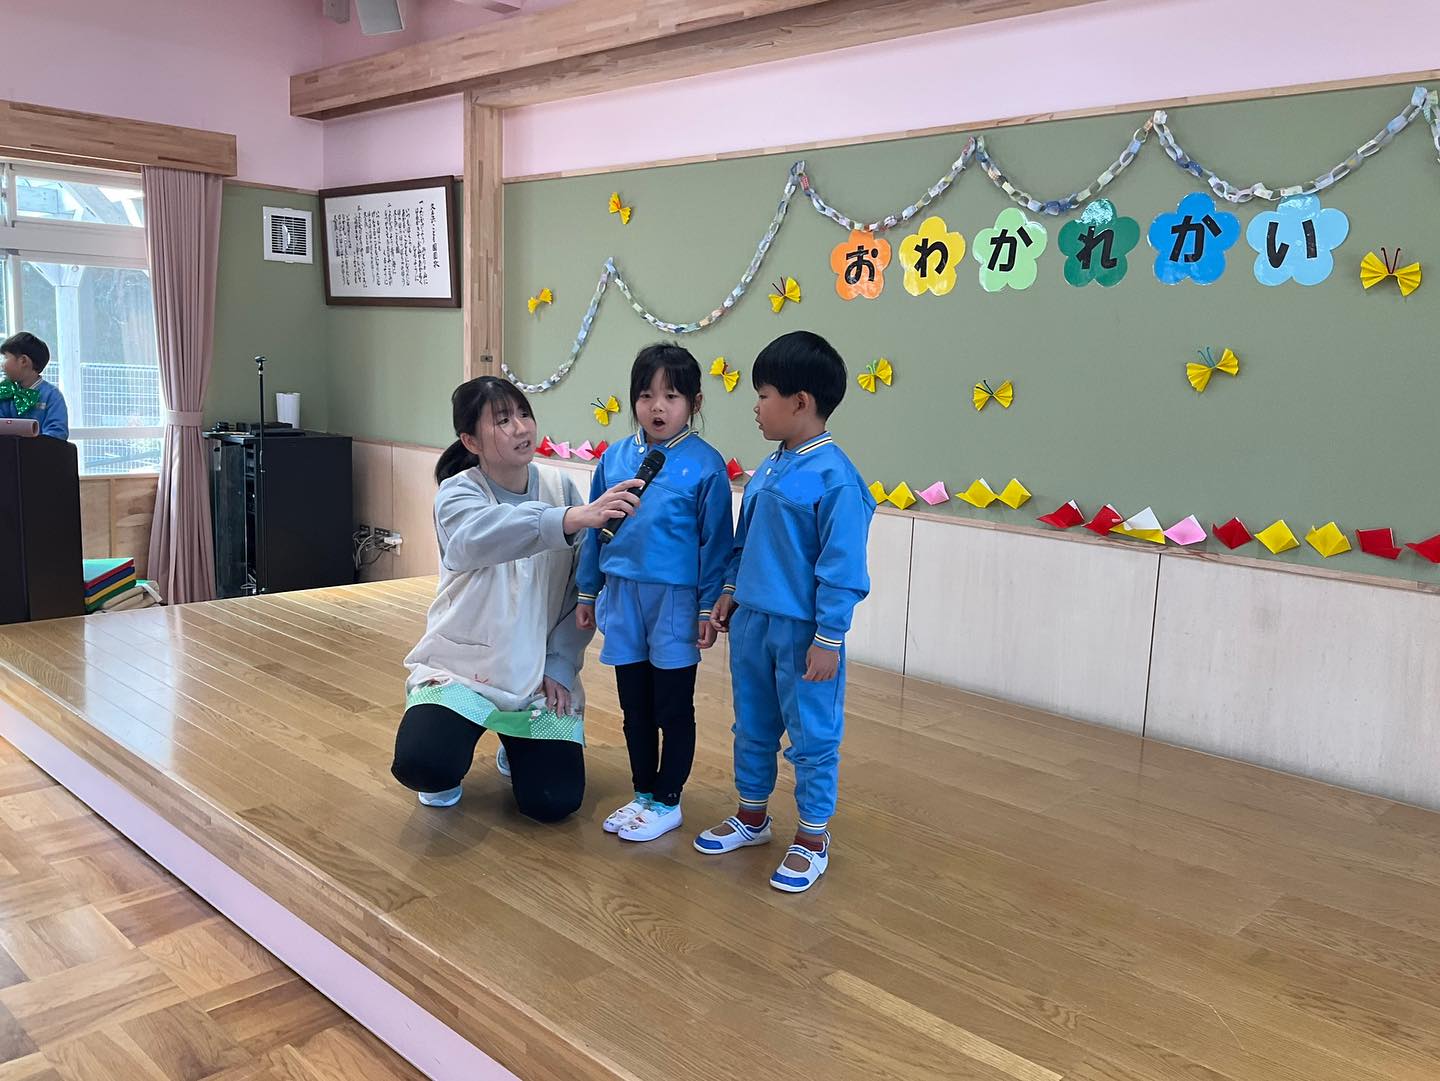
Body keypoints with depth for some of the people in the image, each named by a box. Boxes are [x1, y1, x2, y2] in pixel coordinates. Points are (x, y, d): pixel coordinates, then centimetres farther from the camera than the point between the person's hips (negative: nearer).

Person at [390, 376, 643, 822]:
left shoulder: (560, 487, -4)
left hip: (540, 670, 2)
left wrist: (561, 667, -9)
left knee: (554, 801, -9)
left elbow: (581, 587, -2)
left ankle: (515, 746, 26)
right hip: (463, 663, -2)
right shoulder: (457, 493, -14)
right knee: (422, 764, -27)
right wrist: (575, 517, -53)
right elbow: (480, 536, -40)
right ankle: (452, 763, 11)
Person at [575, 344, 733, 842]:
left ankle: (667, 801, 24)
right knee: (634, 706, 15)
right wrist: (588, 593, 13)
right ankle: (643, 793, 32)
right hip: (623, 597, 4)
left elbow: (716, 541, -7)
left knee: (673, 708, 8)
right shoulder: (615, 458, 2)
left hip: (676, 601, -4)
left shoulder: (705, 464, -10)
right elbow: (594, 529, 10)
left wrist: (709, 606, -8)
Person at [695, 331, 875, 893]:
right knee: (752, 727, 21)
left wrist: (828, 638, -17)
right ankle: (751, 816, 39)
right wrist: (733, 590, 12)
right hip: (752, 621, 8)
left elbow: (842, 566, -18)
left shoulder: (833, 477, -18)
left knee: (812, 737, 8)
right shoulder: (770, 468, 5)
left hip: (804, 632, -8)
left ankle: (812, 841, 23)